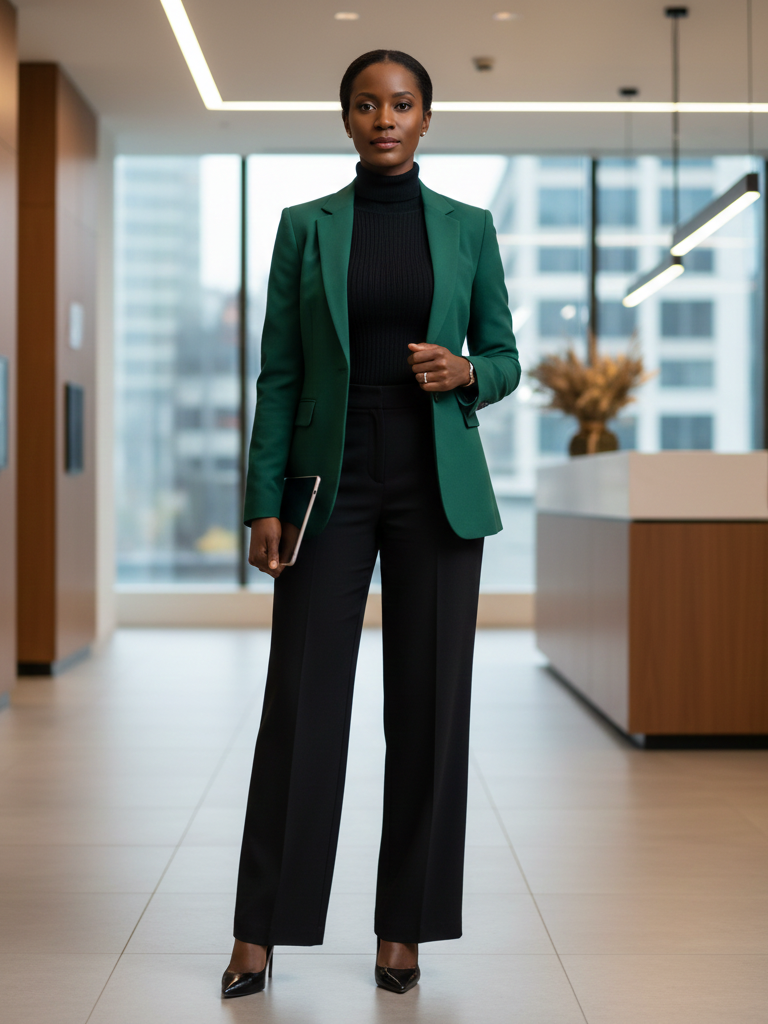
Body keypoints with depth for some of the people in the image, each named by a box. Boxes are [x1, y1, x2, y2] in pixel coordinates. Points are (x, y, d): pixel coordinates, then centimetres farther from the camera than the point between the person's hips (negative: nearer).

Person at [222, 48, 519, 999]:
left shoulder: (468, 227, 7)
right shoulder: (304, 226, 5)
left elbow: (505, 359, 11)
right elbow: (279, 372, 2)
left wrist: (464, 372, -13)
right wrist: (263, 502, -4)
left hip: (438, 484, 1)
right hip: (332, 479, -1)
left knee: (429, 703, 2)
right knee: (301, 698, -2)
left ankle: (403, 927, 14)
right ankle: (260, 930, 9)